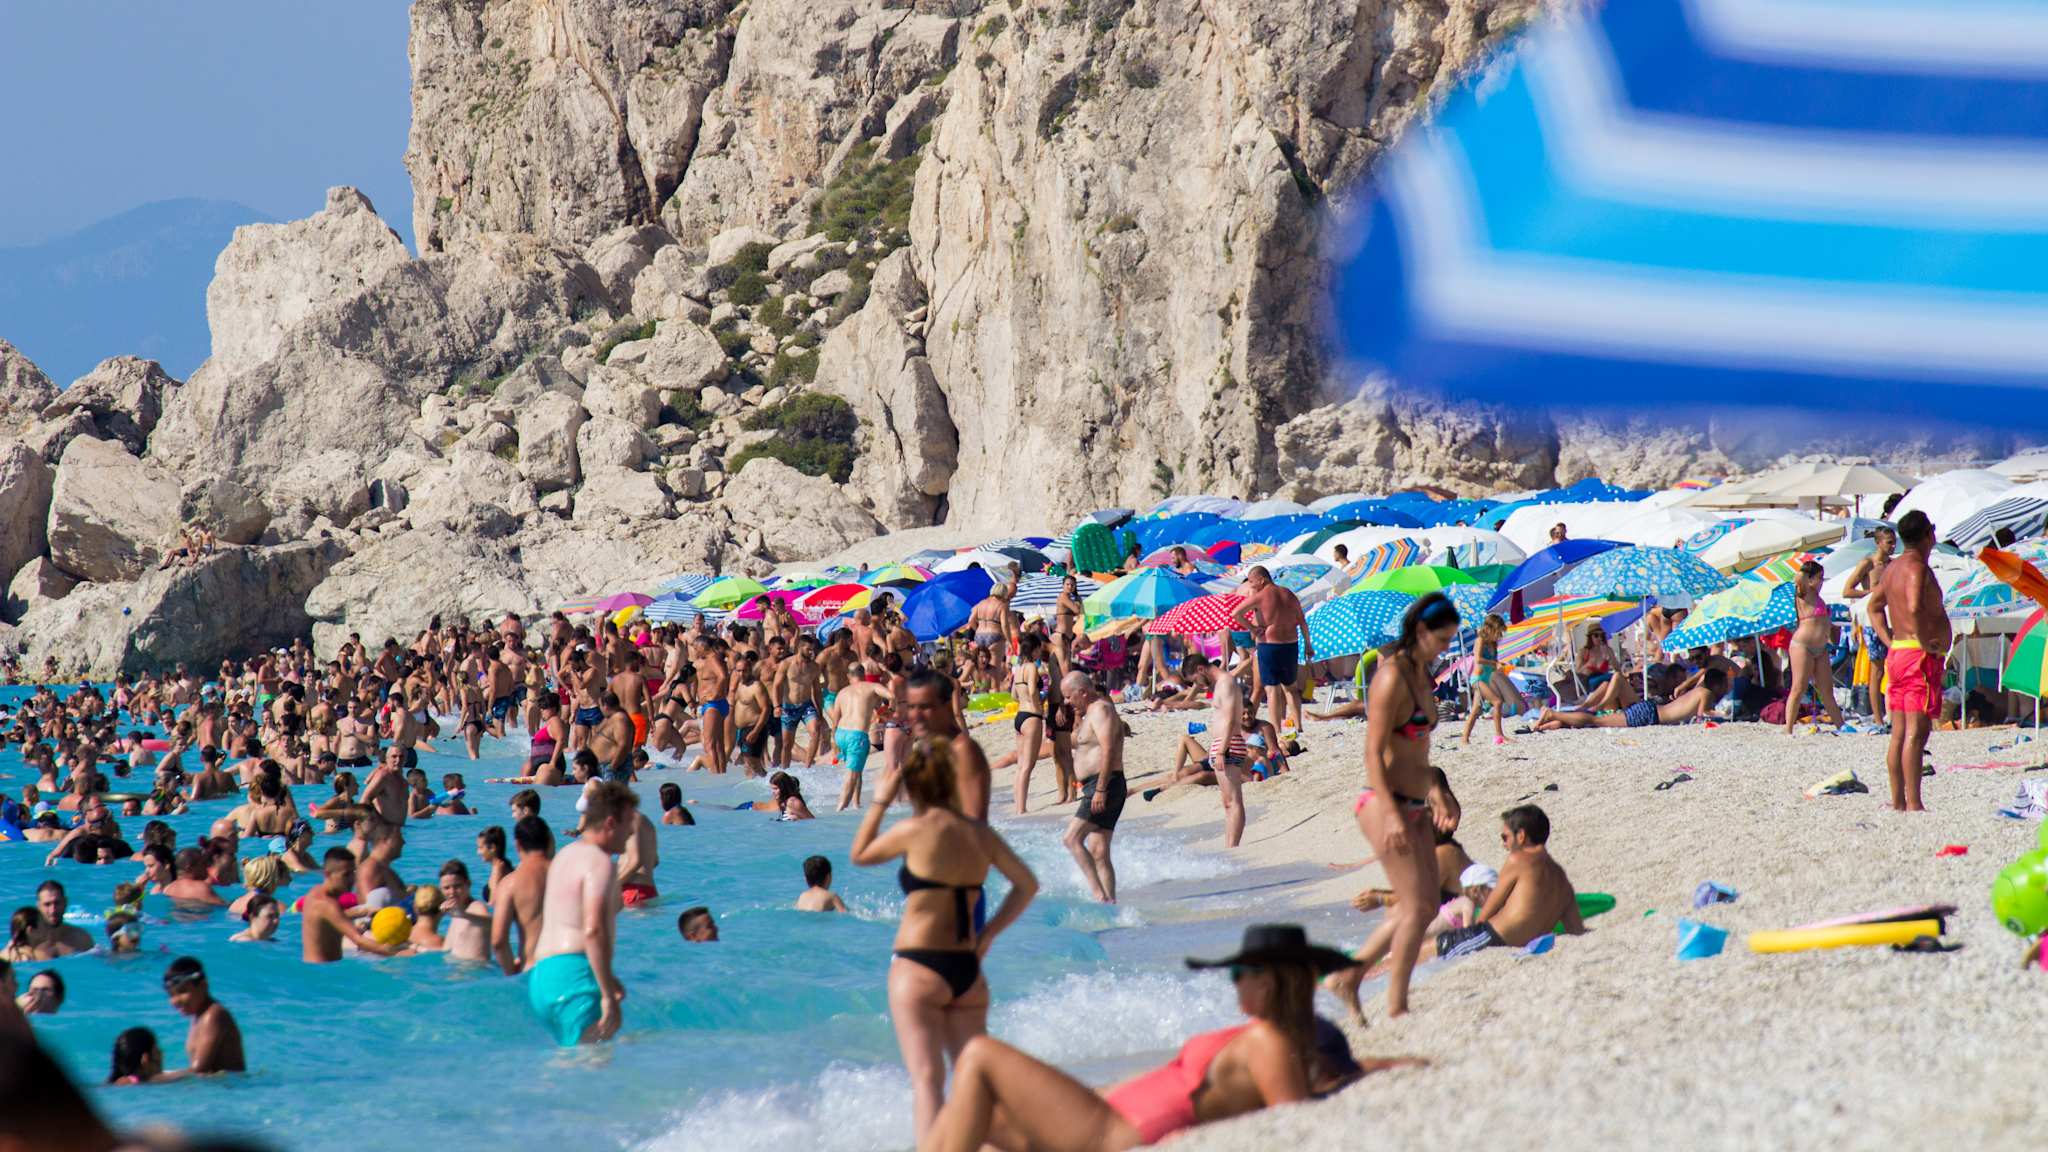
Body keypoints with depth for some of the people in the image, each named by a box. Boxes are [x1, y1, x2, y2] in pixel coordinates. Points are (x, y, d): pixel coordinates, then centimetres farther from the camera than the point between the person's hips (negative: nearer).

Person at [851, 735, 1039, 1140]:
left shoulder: (916, 829, -10)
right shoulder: (980, 833, 7)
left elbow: (860, 855, 5)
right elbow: (1027, 885, 13)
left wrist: (880, 801, 11)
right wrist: (989, 934, 16)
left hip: (918, 967, -6)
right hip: (968, 970, 6)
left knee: (927, 1077, -10)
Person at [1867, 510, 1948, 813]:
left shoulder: (1893, 566, 15)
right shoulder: (1917, 567, -14)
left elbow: (1874, 605, 27)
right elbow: (1915, 608, -31)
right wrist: (1926, 642, -20)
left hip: (1896, 653, 9)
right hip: (1920, 656, -9)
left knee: (1899, 732, 10)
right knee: (1917, 731, -11)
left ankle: (1897, 802, 13)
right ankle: (1913, 804, -15)